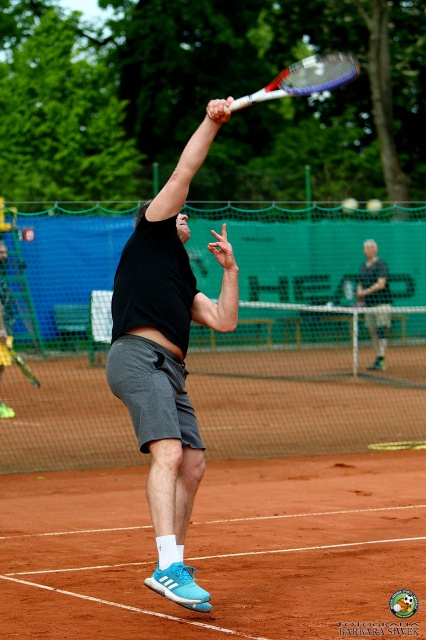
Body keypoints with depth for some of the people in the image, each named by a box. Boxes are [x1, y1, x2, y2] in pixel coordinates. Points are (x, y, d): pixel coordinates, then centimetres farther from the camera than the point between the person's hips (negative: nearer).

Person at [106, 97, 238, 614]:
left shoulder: (183, 283, 31)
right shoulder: (149, 233, 13)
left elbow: (225, 322, 22)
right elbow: (183, 173, 5)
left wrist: (230, 268, 23)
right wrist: (211, 122, 4)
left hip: (169, 370, 9)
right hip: (138, 356, -9)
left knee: (193, 466, 6)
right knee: (169, 454, -23)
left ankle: (174, 568, 15)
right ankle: (168, 567, -34)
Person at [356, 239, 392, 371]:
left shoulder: (381, 265, -7)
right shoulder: (363, 266, 16)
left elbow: (381, 284, -16)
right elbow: (361, 284, 22)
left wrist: (365, 292, -18)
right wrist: (359, 292, 1)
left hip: (381, 302, -8)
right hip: (369, 304, 8)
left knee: (381, 332, -12)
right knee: (373, 333, 6)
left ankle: (381, 361, -16)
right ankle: (377, 359, 10)